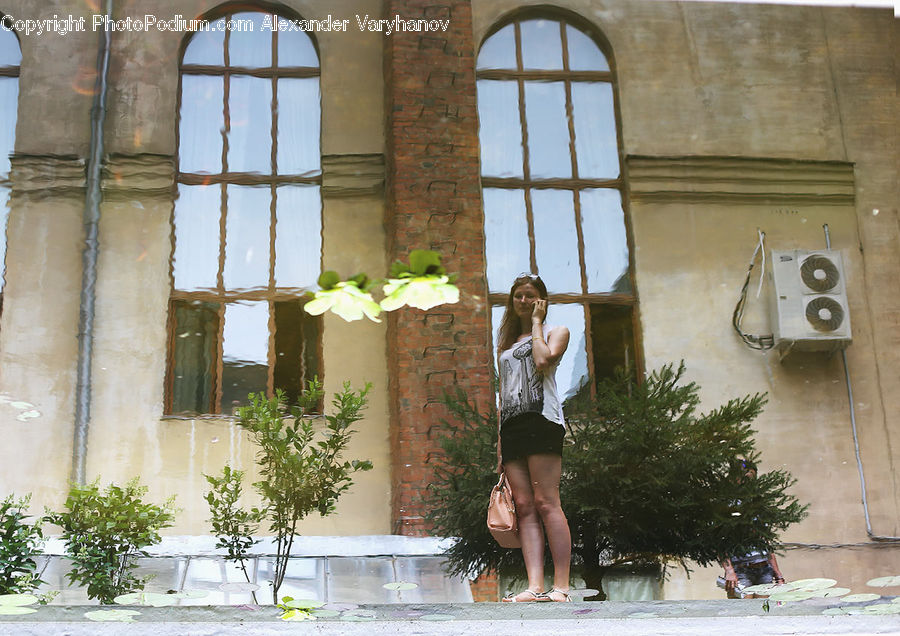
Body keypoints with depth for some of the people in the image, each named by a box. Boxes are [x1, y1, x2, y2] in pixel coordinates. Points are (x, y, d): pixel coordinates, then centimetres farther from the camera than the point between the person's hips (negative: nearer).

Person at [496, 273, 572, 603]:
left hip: (541, 418, -6)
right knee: (525, 507, -5)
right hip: (511, 425, 6)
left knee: (545, 503, -15)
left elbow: (543, 360, -12)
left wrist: (536, 322, 2)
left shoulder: (556, 332, 11)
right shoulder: (506, 343, 27)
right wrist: (500, 439, 16)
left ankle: (561, 586, -16)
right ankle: (535, 587, -11)